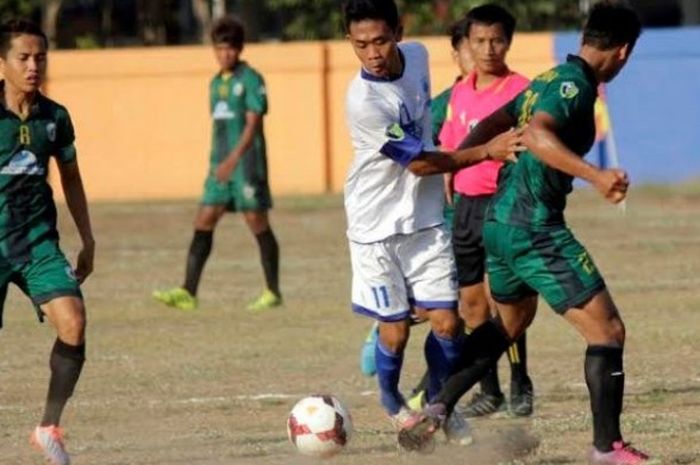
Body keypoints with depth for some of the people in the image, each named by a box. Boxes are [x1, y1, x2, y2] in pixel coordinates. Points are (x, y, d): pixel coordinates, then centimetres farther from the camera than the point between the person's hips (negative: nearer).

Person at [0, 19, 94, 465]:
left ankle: (50, 426, -2)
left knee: (73, 322, -18)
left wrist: (88, 240, 18)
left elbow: (71, 178, 17)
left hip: (38, 239, 3)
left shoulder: (55, 117, 3)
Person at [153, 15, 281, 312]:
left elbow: (252, 123, -16)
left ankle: (273, 293, 8)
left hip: (247, 164, -7)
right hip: (220, 165, 7)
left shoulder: (250, 79, -8)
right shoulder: (216, 83, 15)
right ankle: (187, 293, -5)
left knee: (258, 225, -2)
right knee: (203, 224, -1)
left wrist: (233, 159, -25)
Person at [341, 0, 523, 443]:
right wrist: (486, 151, -22)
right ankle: (391, 398, 31)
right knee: (396, 328, 1)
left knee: (446, 321, 0)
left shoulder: (417, 56, -6)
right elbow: (419, 163, -20)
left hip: (425, 218, 5)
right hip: (377, 224, -5)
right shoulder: (364, 102, -27)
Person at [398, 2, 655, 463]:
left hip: (500, 222, 10)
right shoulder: (575, 85, -16)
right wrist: (595, 176, -43)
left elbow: (492, 125, 22)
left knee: (511, 321, 32)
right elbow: (536, 134, -34)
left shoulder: (551, 80, 12)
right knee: (608, 330, -5)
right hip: (535, 229, -10)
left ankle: (437, 409, 28)